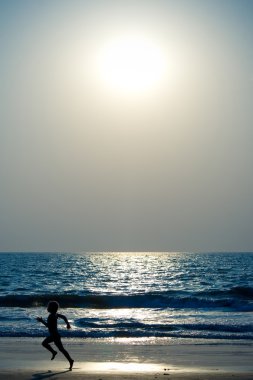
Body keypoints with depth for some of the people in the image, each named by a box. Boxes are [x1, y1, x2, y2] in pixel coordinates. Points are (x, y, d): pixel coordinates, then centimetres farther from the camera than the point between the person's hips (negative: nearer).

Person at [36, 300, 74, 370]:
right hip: (53, 335, 10)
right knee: (44, 343, 17)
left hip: (55, 336, -10)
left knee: (61, 349, -3)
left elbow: (48, 325, -25)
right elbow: (63, 317, 14)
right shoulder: (55, 314, 5)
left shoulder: (51, 316, -23)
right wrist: (68, 324, 21)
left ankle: (70, 361, 3)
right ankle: (54, 352, 21)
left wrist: (41, 320, -17)